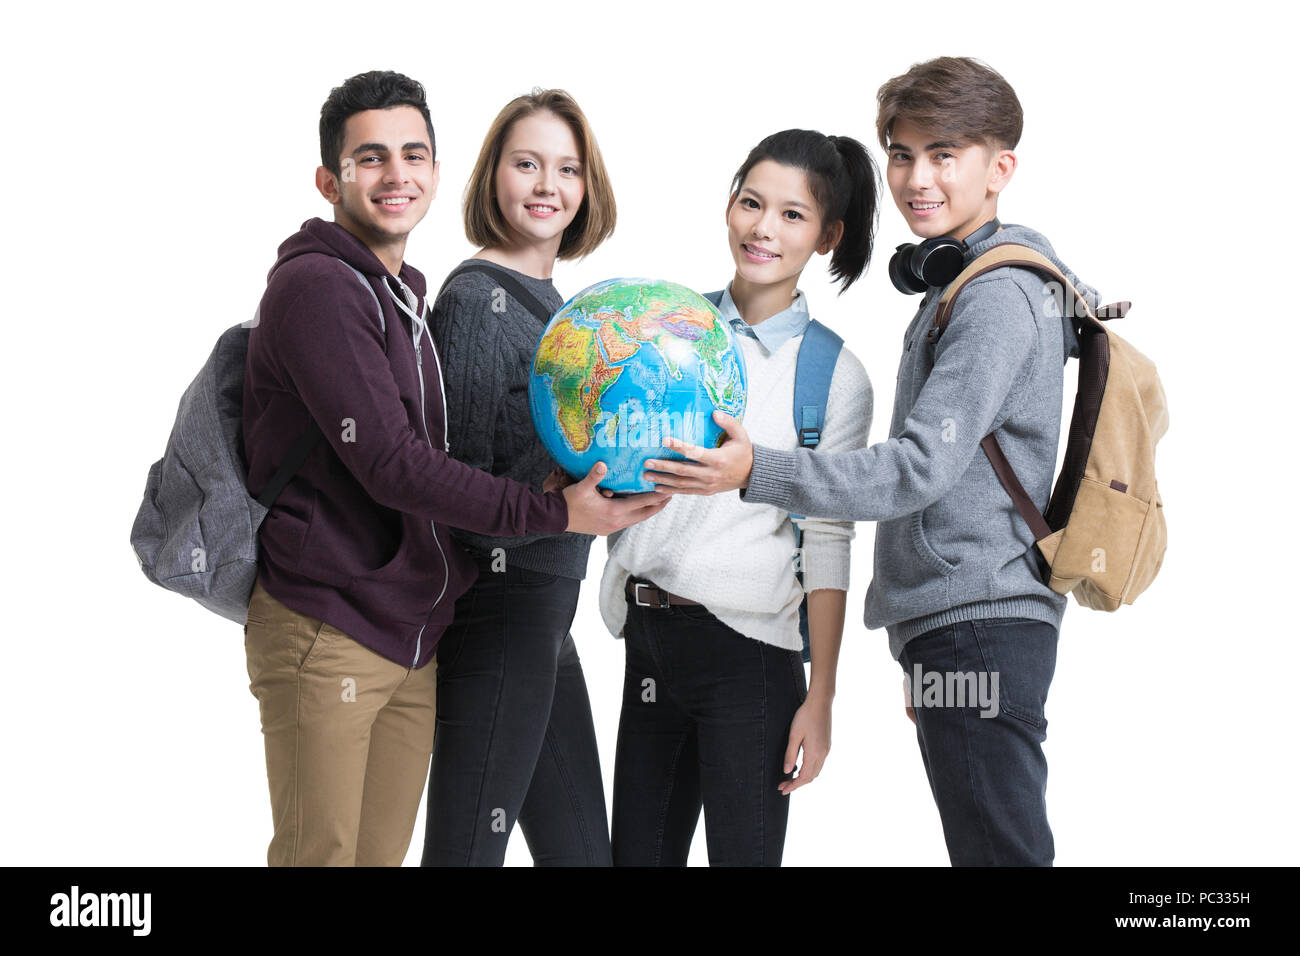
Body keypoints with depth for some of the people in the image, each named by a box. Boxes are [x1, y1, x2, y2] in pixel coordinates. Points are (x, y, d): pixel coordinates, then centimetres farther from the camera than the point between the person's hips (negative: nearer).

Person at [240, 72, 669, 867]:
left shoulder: (405, 294, 18)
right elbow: (390, 464, -18)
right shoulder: (317, 287, -12)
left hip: (416, 637, 8)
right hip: (328, 634, -8)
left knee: (384, 852, 11)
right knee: (321, 854, -3)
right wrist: (553, 513, -18)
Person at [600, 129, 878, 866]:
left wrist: (821, 697, -7)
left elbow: (828, 543, -4)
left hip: (746, 648, -4)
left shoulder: (833, 374, -3)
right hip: (647, 634, 4)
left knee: (742, 852, 0)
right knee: (639, 852, 11)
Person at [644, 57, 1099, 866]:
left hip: (981, 626, -11)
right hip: (953, 624, 11)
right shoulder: (964, 286, 20)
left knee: (1001, 846, -8)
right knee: (983, 840, 13)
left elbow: (922, 465, -22)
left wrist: (758, 471, -31)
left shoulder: (997, 297, -13)